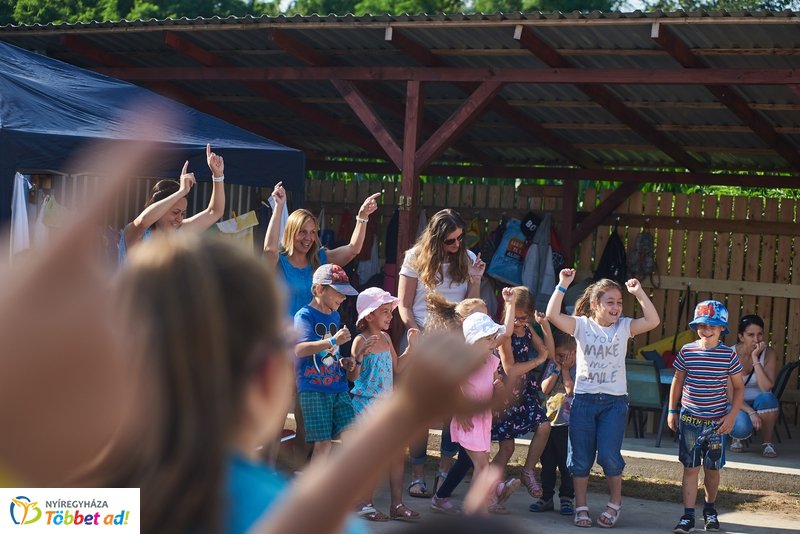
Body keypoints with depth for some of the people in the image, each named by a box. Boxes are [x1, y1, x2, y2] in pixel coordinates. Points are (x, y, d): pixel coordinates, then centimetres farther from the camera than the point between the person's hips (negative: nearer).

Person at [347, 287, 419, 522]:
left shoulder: (386, 338, 9)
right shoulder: (361, 341, -13)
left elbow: (397, 368, 18)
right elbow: (352, 377, -19)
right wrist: (360, 355, -34)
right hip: (367, 403, -7)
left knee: (397, 454, 8)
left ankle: (397, 504, 15)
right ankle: (365, 505, 8)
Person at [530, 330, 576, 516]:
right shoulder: (552, 365, 7)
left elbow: (571, 389, -18)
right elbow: (545, 388, -2)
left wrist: (565, 369, -11)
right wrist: (557, 369, -8)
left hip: (568, 423, -5)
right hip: (550, 420, 5)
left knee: (566, 463, 1)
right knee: (547, 462, 10)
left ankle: (567, 498, 11)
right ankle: (546, 497, 19)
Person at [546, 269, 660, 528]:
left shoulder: (624, 326, 3)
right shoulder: (582, 325, 0)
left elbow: (653, 321, -11)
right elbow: (552, 315, -14)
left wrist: (638, 292, -13)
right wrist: (562, 285, -18)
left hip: (614, 402, 0)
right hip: (584, 399, 0)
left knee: (609, 455, -10)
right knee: (580, 456, 4)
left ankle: (615, 502, 13)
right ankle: (581, 507, 18)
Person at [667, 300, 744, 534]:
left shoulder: (729, 355, -5)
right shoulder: (687, 351, -2)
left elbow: (738, 387, 3)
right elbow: (677, 381, 9)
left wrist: (731, 415, -5)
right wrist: (672, 411, 8)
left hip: (716, 422, 0)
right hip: (689, 419, 0)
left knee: (712, 468, 9)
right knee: (690, 467, 0)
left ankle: (709, 508, 31)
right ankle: (688, 515, 2)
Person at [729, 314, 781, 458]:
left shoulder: (769, 353, -11)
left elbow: (766, 388, -24)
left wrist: (755, 358, -27)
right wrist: (750, 412, -30)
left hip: (761, 405, 1)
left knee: (767, 398, -36)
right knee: (742, 427, -36)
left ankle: (767, 443, -12)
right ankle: (737, 439, 5)